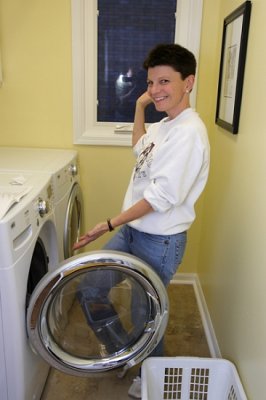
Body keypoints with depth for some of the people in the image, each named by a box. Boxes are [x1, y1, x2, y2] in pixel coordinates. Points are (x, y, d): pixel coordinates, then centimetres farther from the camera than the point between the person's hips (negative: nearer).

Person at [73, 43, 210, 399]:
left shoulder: (189, 132, -22)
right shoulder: (165, 125, 7)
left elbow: (161, 196, -26)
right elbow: (140, 148, 28)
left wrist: (108, 225, -22)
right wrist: (140, 106, 17)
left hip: (160, 241, -9)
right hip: (133, 230, 9)